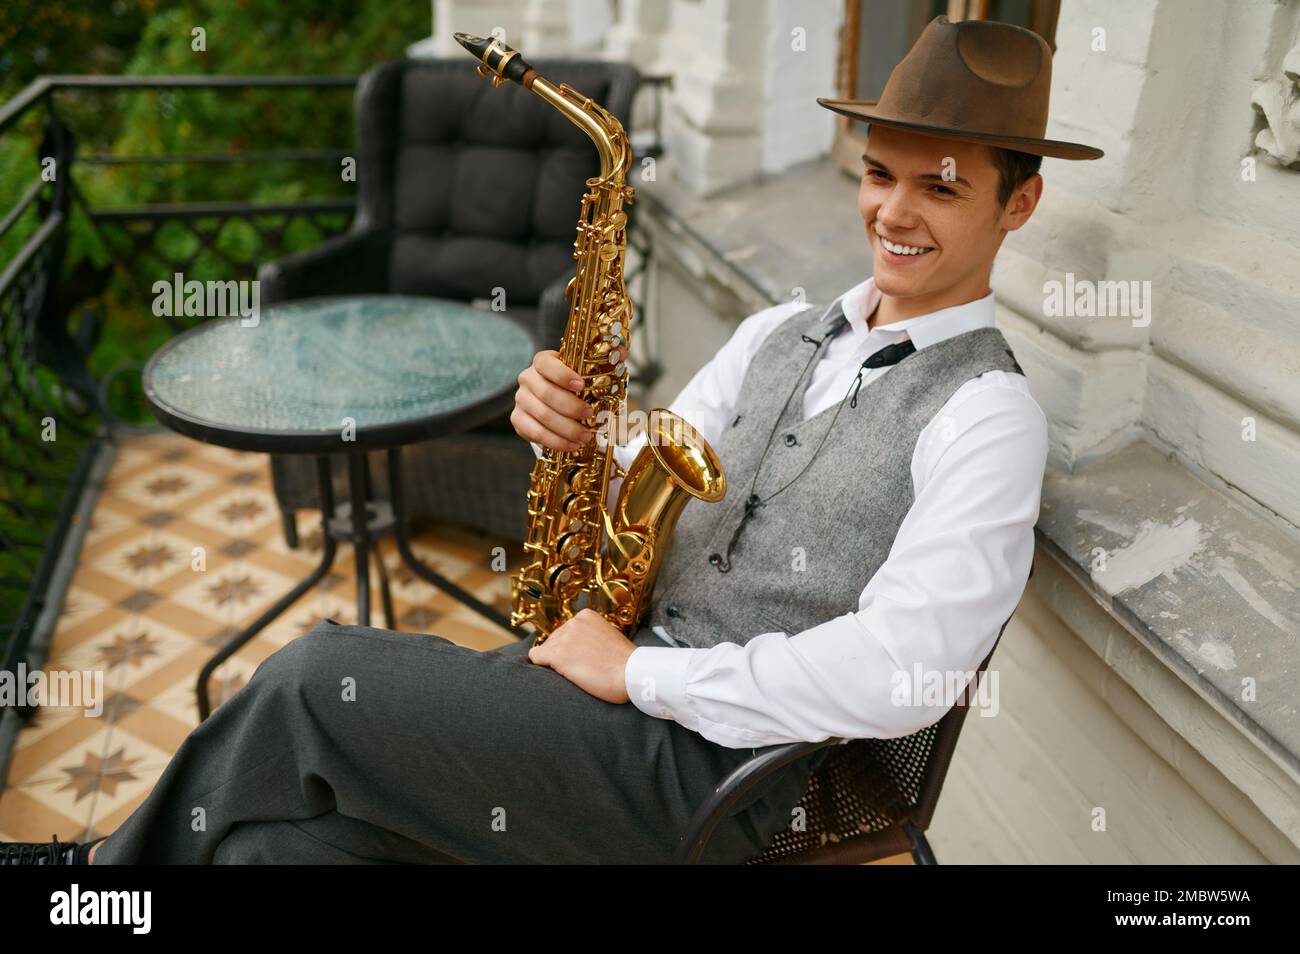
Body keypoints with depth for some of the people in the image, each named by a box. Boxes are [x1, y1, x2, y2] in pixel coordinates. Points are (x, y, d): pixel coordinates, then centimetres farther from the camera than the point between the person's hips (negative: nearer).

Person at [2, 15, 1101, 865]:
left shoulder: (989, 415, -11)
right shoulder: (781, 332, 12)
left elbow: (897, 672, -22)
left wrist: (641, 672, -16)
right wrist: (570, 426, -8)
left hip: (719, 765, -6)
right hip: (623, 675, 6)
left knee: (312, 677, -10)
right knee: (281, 837, -8)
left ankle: (116, 866, 18)